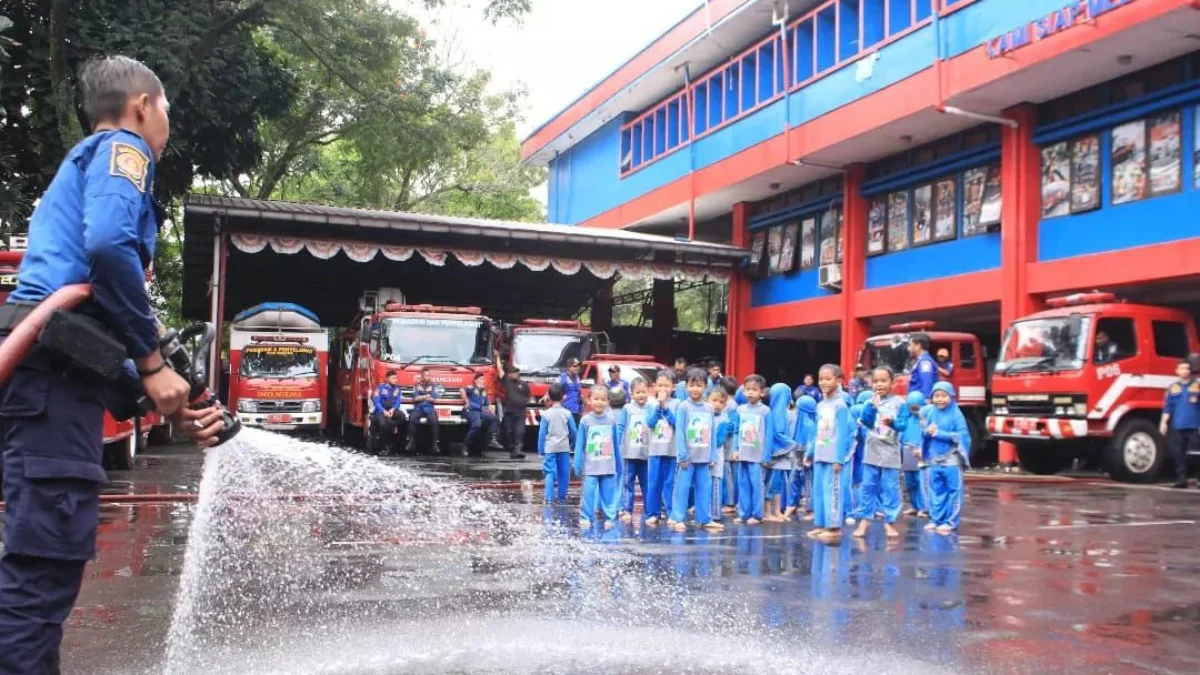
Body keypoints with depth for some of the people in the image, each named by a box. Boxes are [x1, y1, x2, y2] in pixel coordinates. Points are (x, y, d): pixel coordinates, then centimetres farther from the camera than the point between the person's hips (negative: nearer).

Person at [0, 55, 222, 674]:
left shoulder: (81, 165, 32)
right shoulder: (120, 148, 4)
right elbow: (108, 245, -20)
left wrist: (171, 409, 21)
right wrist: (153, 363, -12)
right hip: (55, 362, -10)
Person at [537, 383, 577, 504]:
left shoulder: (546, 414, -7)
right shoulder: (567, 413, -2)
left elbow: (542, 433, -4)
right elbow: (573, 431, 3)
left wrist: (540, 450, 4)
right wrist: (573, 444, 20)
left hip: (550, 448, -2)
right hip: (564, 447, 2)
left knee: (550, 473, -2)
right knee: (564, 473, 10)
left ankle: (550, 498, -8)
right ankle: (562, 497, 17)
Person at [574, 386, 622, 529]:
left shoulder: (612, 420, 2)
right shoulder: (585, 421, -3)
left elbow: (617, 444, 8)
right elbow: (579, 444, 0)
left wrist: (619, 464, 11)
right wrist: (578, 464, -2)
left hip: (609, 466, 2)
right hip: (590, 466, -2)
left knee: (609, 493, 7)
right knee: (589, 493, -3)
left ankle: (609, 518, 15)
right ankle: (585, 518, 7)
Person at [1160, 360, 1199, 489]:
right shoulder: (1173, 387, 12)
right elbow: (1168, 407, 11)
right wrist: (1164, 422, 4)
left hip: (1194, 426, -3)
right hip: (1177, 426, 3)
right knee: (1178, 453, 3)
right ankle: (1181, 478, 9)